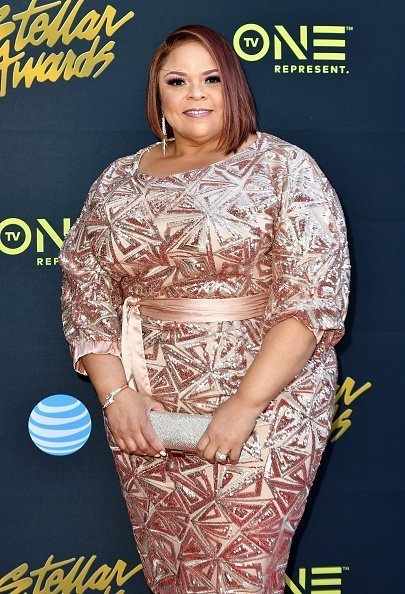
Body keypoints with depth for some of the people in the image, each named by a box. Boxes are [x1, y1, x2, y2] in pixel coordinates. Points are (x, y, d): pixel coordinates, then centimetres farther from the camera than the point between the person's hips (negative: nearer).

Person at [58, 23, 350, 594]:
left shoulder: (284, 168, -4)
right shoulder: (119, 181, 9)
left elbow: (314, 295, -13)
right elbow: (87, 291, 6)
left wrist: (245, 404, -20)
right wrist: (115, 394, -7)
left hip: (265, 413, -4)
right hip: (144, 419, 4)